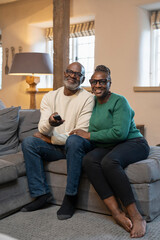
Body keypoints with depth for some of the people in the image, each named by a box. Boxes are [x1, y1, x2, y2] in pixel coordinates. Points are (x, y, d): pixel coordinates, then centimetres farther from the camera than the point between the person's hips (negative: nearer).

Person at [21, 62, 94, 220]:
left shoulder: (87, 98, -6)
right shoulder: (50, 96, 6)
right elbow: (42, 129, -4)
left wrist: (51, 139, -10)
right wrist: (50, 122, -30)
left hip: (75, 146, -4)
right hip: (55, 147, 4)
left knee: (74, 141, -36)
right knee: (28, 142, -19)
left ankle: (70, 197, -26)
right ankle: (41, 194, -14)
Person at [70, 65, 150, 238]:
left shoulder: (119, 101, -9)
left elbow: (120, 133, -21)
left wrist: (88, 135, -16)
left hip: (133, 143, -5)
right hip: (106, 147, 6)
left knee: (109, 162, -37)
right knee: (88, 160, -28)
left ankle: (136, 217, -29)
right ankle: (117, 213, -31)